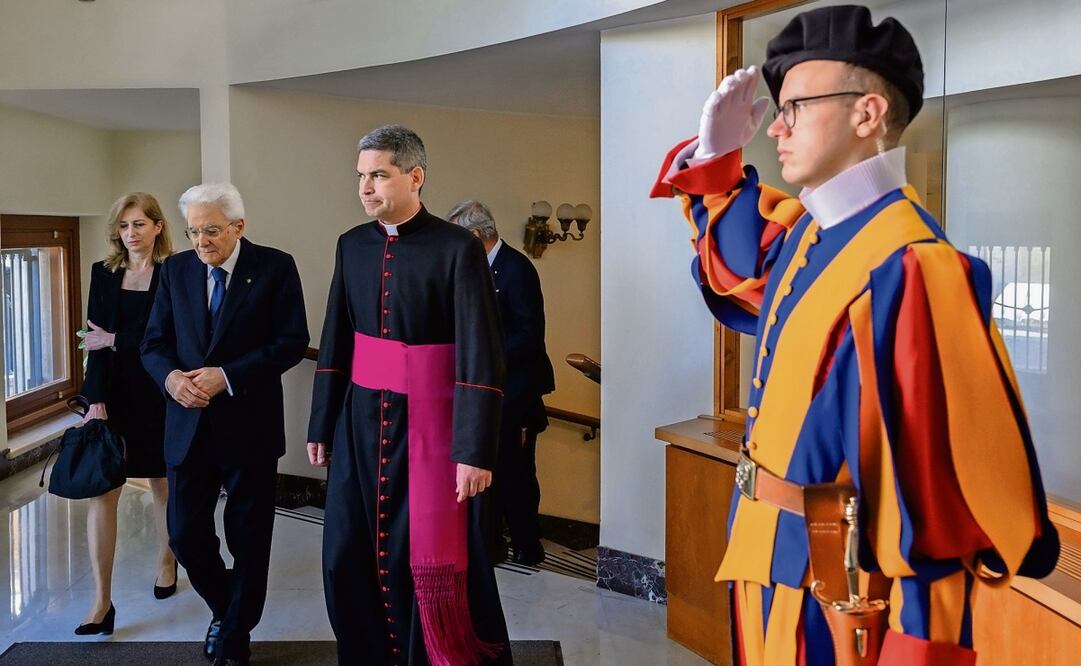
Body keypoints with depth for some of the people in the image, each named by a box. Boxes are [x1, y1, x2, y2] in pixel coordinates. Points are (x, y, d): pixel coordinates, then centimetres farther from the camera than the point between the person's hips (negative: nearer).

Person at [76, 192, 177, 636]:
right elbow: (96, 341, 1)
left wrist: (118, 341, -9)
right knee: (102, 489, -5)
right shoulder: (103, 274, 7)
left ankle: (166, 562, 36)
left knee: (162, 483, 12)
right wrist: (96, 399, -7)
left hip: (157, 395, -2)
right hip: (111, 392, 2)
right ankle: (102, 601, -2)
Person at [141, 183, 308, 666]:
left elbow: (293, 342, -11)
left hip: (249, 423, -3)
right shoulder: (176, 269, 6)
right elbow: (155, 342, 8)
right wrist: (170, 377, -14)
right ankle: (226, 607, 33)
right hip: (188, 424, 3)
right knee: (185, 535, 4)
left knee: (249, 538, 8)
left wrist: (227, 377, -18)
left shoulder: (275, 267, -6)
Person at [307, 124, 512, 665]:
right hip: (360, 418, 5)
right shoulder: (352, 245, 6)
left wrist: (475, 451, -18)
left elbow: (480, 357, -14)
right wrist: (321, 427, 12)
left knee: (434, 560, 1)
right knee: (348, 554, 9)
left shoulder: (457, 249, -11)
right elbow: (334, 343, 11)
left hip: (428, 423, -5)